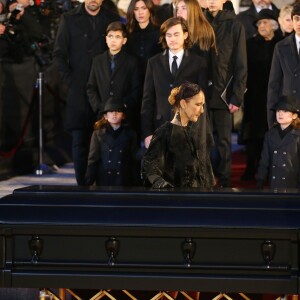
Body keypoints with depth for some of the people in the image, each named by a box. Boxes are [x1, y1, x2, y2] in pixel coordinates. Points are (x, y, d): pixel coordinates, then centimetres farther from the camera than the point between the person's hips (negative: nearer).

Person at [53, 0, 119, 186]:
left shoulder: (112, 20, 9)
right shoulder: (69, 19, 7)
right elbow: (59, 54, 6)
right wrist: (69, 80, -4)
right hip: (79, 92, 0)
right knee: (80, 141, -2)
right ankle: (82, 185, 1)